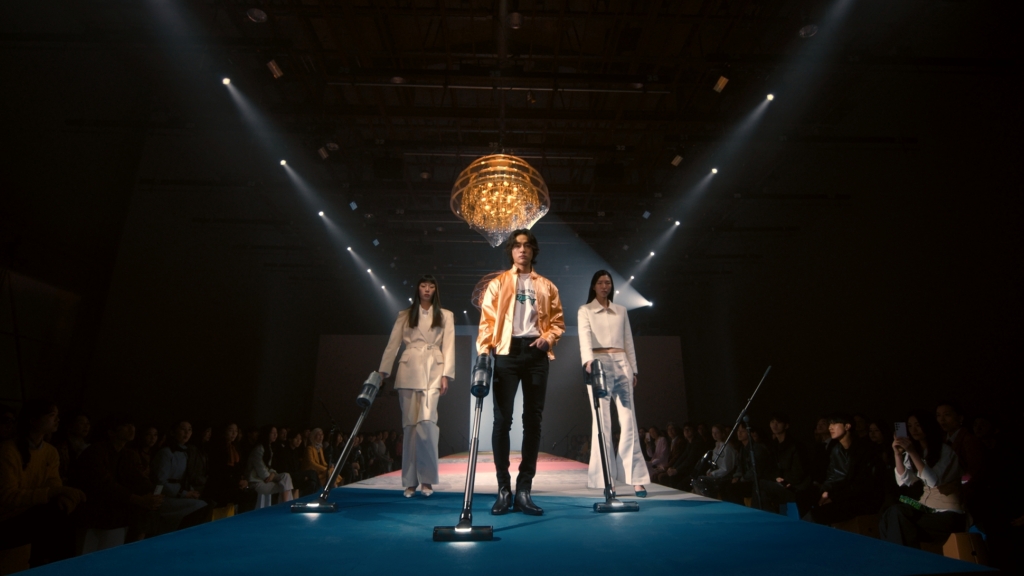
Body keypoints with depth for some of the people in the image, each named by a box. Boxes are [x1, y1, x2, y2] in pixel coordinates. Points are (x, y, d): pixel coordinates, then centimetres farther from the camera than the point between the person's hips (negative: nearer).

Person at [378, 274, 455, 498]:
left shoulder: (445, 316, 12)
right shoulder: (404, 315, 15)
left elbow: (448, 346, 4)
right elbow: (392, 344, 9)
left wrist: (446, 375, -7)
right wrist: (382, 371, 1)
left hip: (433, 369, -1)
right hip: (408, 370, 2)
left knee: (426, 421, -16)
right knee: (410, 425, 2)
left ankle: (426, 478, -3)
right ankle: (411, 481, 10)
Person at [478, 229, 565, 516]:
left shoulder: (547, 286, 17)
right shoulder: (497, 283, 13)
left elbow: (558, 320, 14)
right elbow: (487, 320, 4)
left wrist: (548, 337, -7)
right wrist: (483, 351, -10)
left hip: (536, 354, 2)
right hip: (507, 352, -2)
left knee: (533, 421, 1)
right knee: (502, 419, -5)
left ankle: (524, 490, 8)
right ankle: (504, 489, 3)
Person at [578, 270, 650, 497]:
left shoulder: (621, 310, 17)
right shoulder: (585, 311, 4)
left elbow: (628, 341, 17)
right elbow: (584, 338, -13)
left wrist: (634, 369, 11)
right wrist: (588, 360, -30)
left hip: (621, 365, 4)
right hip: (599, 365, -3)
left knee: (628, 420, -1)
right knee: (602, 421, -4)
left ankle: (635, 478, 2)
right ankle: (605, 478, 1)